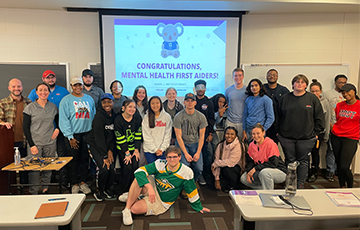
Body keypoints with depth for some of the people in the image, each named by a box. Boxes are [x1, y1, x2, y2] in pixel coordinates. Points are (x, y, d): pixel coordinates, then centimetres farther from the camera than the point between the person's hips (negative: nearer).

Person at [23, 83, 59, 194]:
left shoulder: (53, 107, 6)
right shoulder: (30, 108, -3)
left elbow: (59, 121, 20)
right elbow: (25, 127, -3)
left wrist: (57, 129, -2)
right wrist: (32, 145, -9)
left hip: (50, 143, 3)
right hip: (35, 143, -2)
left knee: (48, 169, 10)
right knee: (34, 170, -1)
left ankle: (45, 189, 27)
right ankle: (33, 193, 14)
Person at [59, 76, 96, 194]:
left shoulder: (89, 99, 10)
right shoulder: (66, 100, -3)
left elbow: (93, 116, 12)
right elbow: (63, 120, -7)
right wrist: (70, 137, -12)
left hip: (87, 133, 3)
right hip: (73, 135, -3)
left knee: (85, 158, 10)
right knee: (73, 160, 4)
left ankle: (83, 182, 22)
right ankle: (74, 184, 17)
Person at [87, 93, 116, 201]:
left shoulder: (114, 116, 0)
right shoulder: (99, 116, -18)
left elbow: (113, 135, 4)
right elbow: (99, 137, -20)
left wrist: (110, 151, -6)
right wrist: (104, 157, -20)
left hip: (108, 146, 5)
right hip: (95, 145, -5)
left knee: (112, 169, -6)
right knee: (104, 168, -18)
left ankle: (107, 188, 23)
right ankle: (99, 191, 8)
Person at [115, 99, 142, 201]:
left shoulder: (137, 118, -4)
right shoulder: (118, 120, -12)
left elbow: (138, 135, -1)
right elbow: (120, 139, -12)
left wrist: (136, 150, -6)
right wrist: (127, 153, -14)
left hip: (134, 147, 3)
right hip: (122, 148, -2)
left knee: (135, 166, -12)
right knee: (127, 167, -15)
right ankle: (124, 191, 2)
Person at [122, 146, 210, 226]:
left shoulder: (187, 172, -18)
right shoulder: (160, 164, -16)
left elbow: (192, 191, -5)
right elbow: (139, 171, -24)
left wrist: (198, 207, 5)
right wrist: (149, 187, -37)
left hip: (162, 202, -2)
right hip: (152, 188, 2)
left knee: (135, 208, -25)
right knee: (139, 179, -32)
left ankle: (133, 197, 10)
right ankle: (127, 209, -14)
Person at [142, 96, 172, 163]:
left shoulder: (167, 117, 0)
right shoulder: (146, 117, -1)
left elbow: (168, 135, -1)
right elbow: (146, 136, -4)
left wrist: (162, 148, -7)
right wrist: (155, 149, -9)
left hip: (163, 150, 0)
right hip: (149, 150, 0)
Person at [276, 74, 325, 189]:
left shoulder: (312, 98, 2)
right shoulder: (285, 98, 7)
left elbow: (319, 117, 5)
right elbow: (278, 116, 11)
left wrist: (316, 133, 1)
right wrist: (278, 131, 6)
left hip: (306, 137, -1)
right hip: (287, 137, 1)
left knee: (303, 161, 6)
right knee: (290, 161, 8)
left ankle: (300, 185, 18)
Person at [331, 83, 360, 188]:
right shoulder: (339, 105, 7)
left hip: (351, 139, -5)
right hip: (336, 137, 5)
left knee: (344, 167, -11)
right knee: (338, 165, 11)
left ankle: (350, 187, 15)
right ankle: (342, 186, 27)